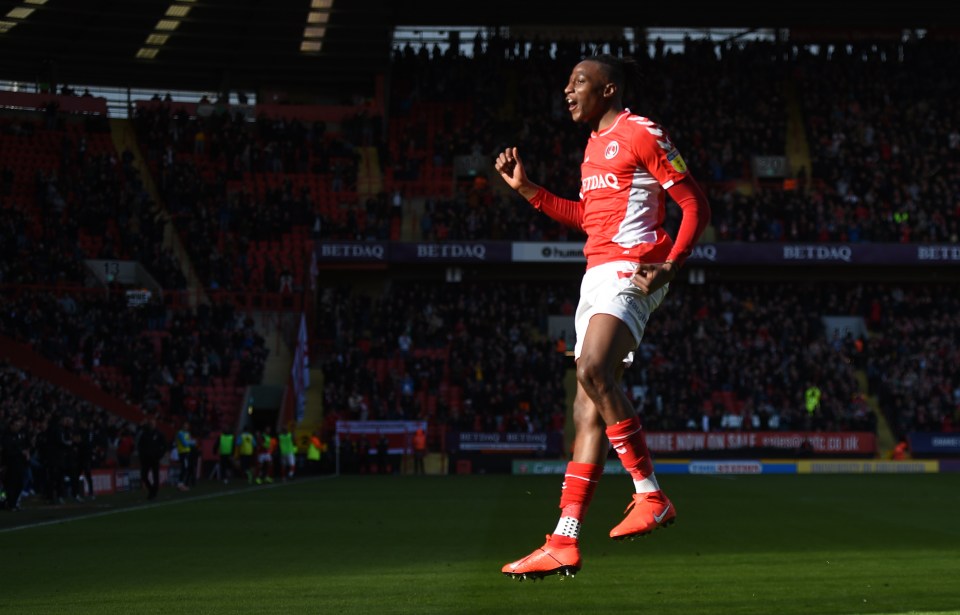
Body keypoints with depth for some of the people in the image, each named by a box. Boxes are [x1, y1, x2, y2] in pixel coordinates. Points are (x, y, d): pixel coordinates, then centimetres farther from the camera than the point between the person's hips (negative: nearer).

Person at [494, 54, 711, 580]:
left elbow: (695, 205, -7)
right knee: (588, 408, 3)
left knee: (594, 370, -29)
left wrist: (669, 265, -20)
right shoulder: (595, 143, 21)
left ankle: (650, 496, -20)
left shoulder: (642, 133, -5)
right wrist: (526, 189, 26)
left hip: (630, 271, -9)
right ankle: (564, 542, 1)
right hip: (597, 274, 9)